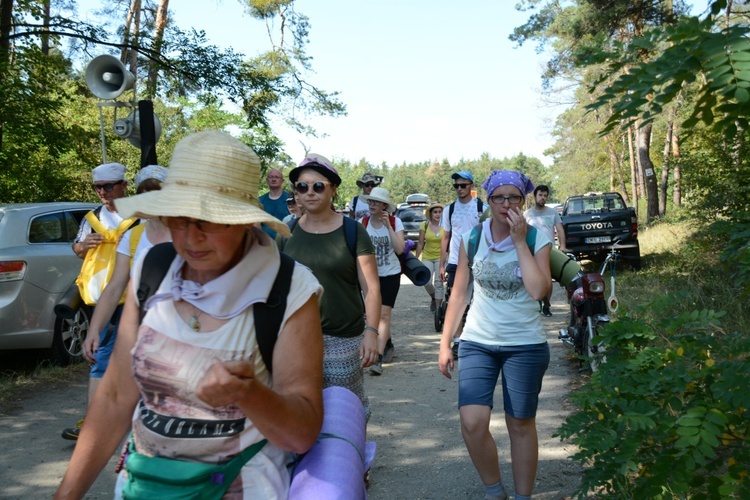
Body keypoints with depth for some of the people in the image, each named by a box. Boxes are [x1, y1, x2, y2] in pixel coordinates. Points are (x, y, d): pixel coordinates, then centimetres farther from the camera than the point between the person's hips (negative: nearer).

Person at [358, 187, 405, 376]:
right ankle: (388, 345, 36)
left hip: (390, 274, -3)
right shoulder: (364, 222, -2)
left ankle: (378, 359, -15)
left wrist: (388, 225, -21)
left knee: (384, 315, -11)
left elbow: (400, 249, -18)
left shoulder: (395, 222, -8)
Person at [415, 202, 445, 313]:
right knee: (427, 282, -6)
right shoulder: (425, 225, -3)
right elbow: (420, 243, 3)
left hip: (440, 257, -1)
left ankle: (438, 308, 5)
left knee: (438, 283, -5)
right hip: (427, 257, 1)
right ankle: (433, 298, 26)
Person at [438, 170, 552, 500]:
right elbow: (459, 292, 5)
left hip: (525, 345, -1)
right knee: (472, 423, -9)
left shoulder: (537, 238, -5)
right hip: (477, 342, 1)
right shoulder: (472, 237, 1)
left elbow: (539, 290, -20)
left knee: (521, 425, 8)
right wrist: (445, 343, 4)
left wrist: (520, 241, -18)